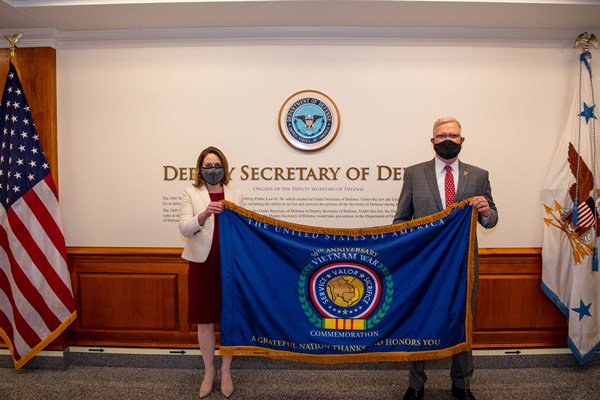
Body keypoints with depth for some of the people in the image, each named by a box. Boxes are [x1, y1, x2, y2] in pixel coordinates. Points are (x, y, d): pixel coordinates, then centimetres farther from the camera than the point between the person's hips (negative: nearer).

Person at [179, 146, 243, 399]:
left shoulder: (235, 196, 7)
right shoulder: (191, 194, 2)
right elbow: (184, 228, -11)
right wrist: (204, 214, -28)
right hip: (202, 265, -1)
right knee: (204, 321, 9)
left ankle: (226, 371, 28)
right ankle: (209, 371, 29)